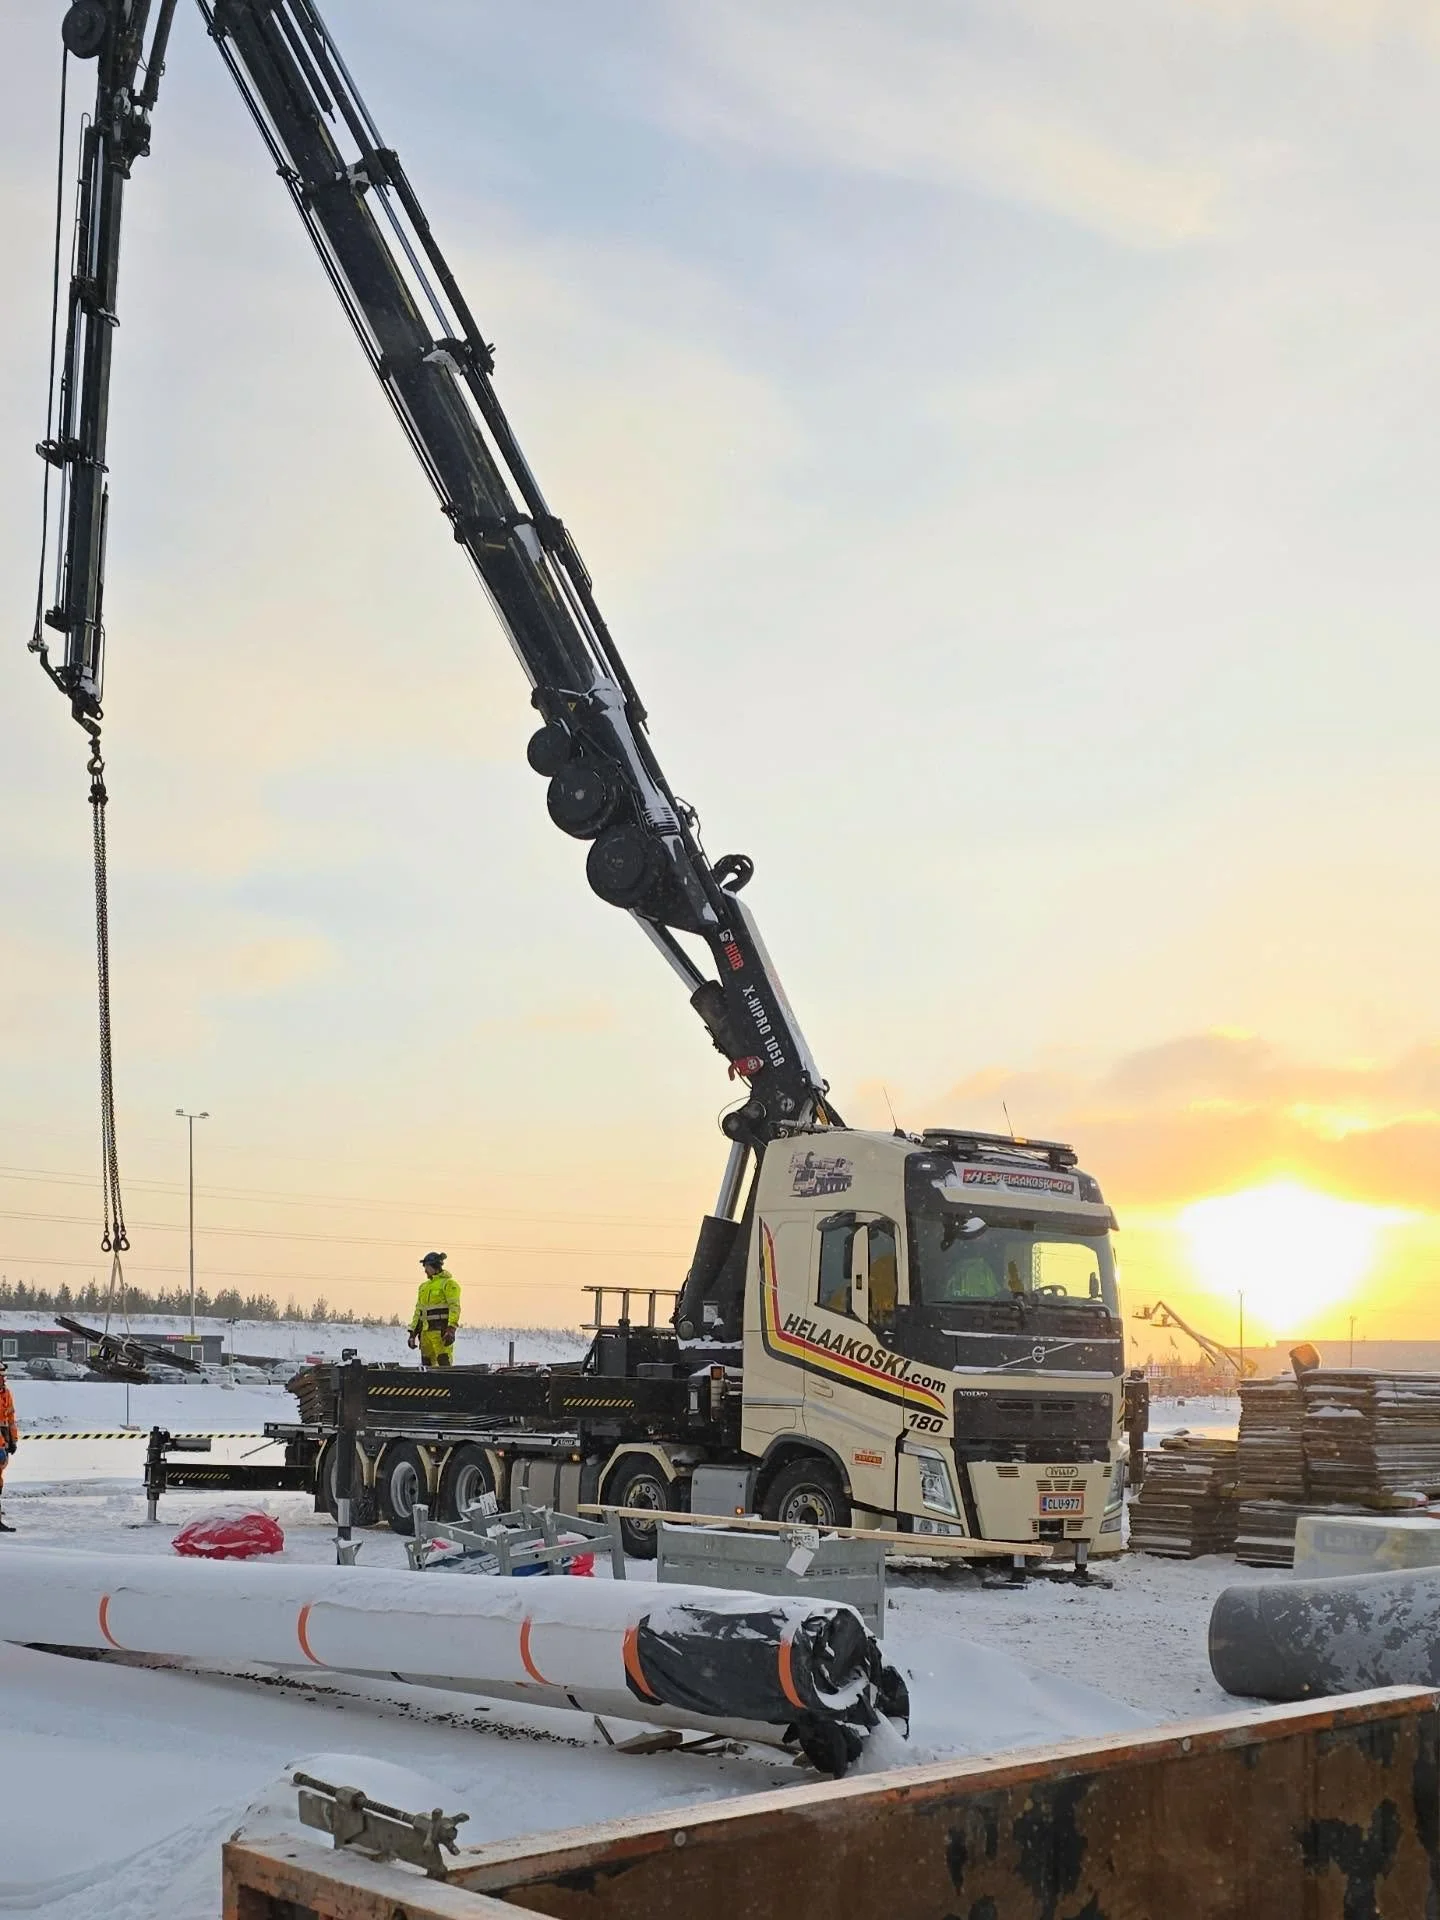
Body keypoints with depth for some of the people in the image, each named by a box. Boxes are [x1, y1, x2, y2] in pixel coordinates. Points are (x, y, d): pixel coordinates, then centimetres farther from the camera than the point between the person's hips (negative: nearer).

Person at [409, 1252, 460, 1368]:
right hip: (426, 1331, 8)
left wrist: (451, 1329, -22)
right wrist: (412, 1332, 16)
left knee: (444, 1363, -14)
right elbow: (418, 1311, 23)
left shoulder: (448, 1284, -3)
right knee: (426, 1364, 7)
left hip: (441, 1331, -8)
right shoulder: (424, 1286, 21)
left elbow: (454, 1307, -12)